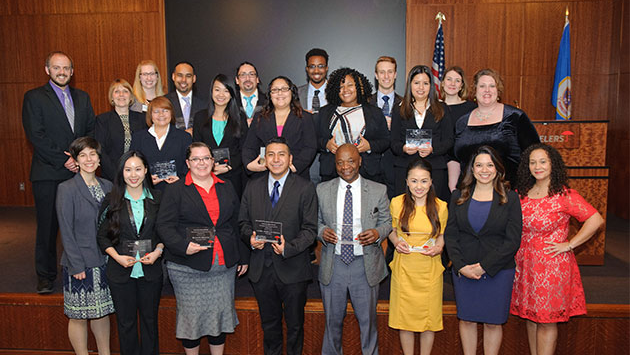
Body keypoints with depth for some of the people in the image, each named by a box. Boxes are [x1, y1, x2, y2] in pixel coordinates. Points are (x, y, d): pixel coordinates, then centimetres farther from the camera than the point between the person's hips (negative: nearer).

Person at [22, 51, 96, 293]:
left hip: (78, 172, 3)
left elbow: (92, 131, 10)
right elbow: (36, 135, -8)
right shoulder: (34, 97, 1)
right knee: (48, 226, 4)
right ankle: (46, 276, 18)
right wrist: (63, 160, -13)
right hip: (48, 175, -3)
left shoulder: (82, 97, 14)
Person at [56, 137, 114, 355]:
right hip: (80, 265, -5)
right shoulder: (67, 189, -9)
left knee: (102, 311, 16)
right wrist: (77, 265, -13)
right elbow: (66, 231, -10)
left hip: (105, 261, 5)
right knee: (79, 315, 6)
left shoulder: (107, 186, 6)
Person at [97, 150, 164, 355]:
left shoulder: (157, 198, 1)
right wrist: (117, 257, -12)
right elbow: (102, 236, 2)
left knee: (150, 319, 13)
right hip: (120, 271, -1)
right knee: (126, 322, 10)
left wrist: (158, 251, -9)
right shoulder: (112, 200, -2)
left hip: (151, 270, 1)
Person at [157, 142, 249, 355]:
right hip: (188, 268, -3)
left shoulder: (226, 188, 12)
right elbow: (164, 225, -5)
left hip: (224, 266, 3)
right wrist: (183, 246, -21)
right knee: (191, 314, 6)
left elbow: (237, 224, 15)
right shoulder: (175, 190, 1)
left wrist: (243, 257, 13)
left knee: (221, 312, 10)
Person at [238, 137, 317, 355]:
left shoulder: (305, 189, -5)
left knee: (295, 324, 13)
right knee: (269, 323, 19)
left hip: (292, 269, -3)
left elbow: (310, 229, -8)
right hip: (261, 268, 3)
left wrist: (289, 247, -23)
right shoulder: (252, 188, 6)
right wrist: (250, 238, -11)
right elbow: (243, 222, 10)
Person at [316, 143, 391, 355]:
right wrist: (322, 231, -12)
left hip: (366, 265, -1)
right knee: (333, 320, 15)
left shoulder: (378, 191, 0)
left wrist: (378, 232, -15)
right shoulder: (322, 190, 2)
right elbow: (315, 222, 10)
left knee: (367, 319, 12)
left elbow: (387, 222, 6)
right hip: (333, 264, 1)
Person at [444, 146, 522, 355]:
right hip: (463, 270, 2)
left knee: (493, 322, 7)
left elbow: (513, 240, -6)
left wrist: (484, 266, -13)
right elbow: (450, 234, 3)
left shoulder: (510, 198, -1)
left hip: (498, 270, -2)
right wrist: (461, 265, -11)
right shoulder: (459, 197, 5)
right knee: (467, 319, 11)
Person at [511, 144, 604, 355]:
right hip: (525, 264, 5)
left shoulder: (564, 195, -12)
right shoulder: (522, 193, 5)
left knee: (547, 321, 4)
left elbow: (596, 220, -16)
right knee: (530, 317, 14)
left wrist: (568, 245, -15)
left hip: (551, 265, -5)